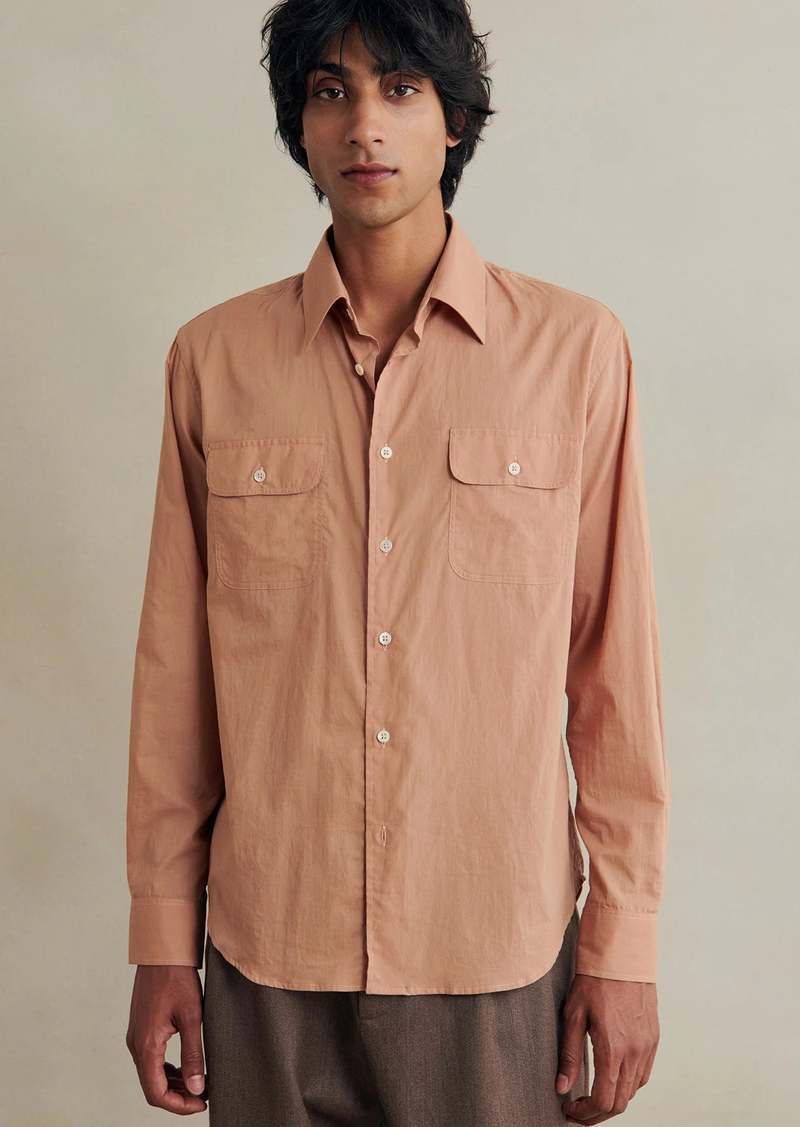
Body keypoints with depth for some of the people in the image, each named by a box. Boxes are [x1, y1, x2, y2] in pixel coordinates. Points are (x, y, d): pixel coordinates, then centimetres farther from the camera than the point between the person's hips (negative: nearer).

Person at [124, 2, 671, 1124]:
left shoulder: (577, 348, -3)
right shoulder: (214, 358, 0)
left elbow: (615, 665, -2)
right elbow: (176, 667, 3)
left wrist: (624, 942, 0)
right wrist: (162, 942, 5)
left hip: (500, 953, -1)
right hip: (268, 953, 2)